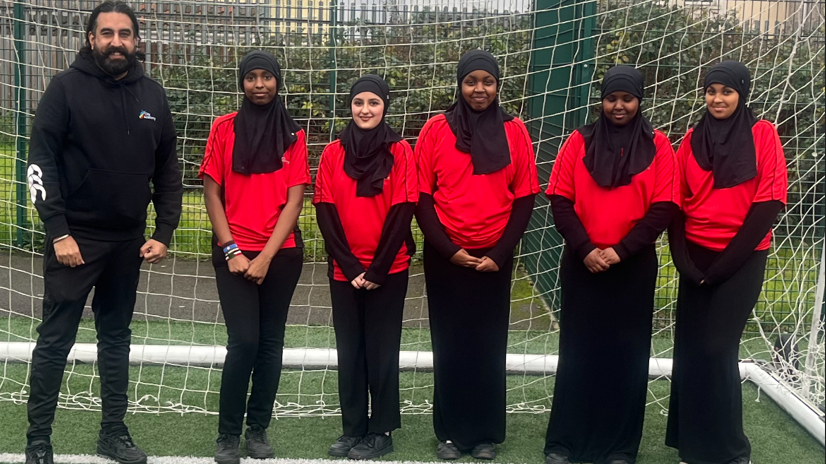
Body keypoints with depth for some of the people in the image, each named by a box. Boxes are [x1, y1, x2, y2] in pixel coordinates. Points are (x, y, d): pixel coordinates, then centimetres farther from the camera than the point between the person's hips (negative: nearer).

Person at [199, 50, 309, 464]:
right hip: (234, 252, -1)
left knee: (271, 342, 6)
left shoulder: (293, 135, 4)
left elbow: (294, 200, -1)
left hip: (282, 254, 2)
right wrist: (231, 251, -8)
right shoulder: (224, 128, 3)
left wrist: (267, 256, -10)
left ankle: (258, 430, 18)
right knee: (244, 341, -11)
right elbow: (212, 193, 1)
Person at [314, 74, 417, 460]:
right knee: (349, 349, 8)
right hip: (344, 269, 2)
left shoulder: (400, 152, -3)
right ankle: (353, 428, 18)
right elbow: (326, 212, -1)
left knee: (381, 349, 4)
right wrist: (350, 267, -9)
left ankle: (382, 431, 14)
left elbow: (402, 212, -7)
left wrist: (377, 270, -11)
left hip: (388, 270, -2)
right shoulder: (333, 153, 3)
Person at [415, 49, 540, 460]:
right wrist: (448, 250, -9)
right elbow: (422, 198, -1)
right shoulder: (436, 130, 0)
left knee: (489, 346, 6)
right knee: (449, 345, 6)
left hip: (494, 259, 1)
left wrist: (499, 254, -6)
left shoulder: (514, 132, 2)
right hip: (444, 257, 0)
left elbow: (524, 199, 2)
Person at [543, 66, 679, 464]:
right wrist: (584, 249, -12)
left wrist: (621, 250, -12)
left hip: (634, 266, 0)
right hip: (582, 264, 1)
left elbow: (664, 208, -5)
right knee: (577, 350, 5)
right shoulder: (579, 141, 4)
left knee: (626, 353, 5)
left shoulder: (657, 145, 1)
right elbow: (560, 201, 0)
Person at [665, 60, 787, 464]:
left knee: (717, 349, -7)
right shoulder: (692, 139, 7)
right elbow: (677, 202, 7)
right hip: (696, 259, 4)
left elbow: (769, 202, -9)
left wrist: (725, 262, -12)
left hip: (740, 261, -4)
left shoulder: (762, 134, -4)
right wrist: (683, 259, -6)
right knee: (690, 347, 4)